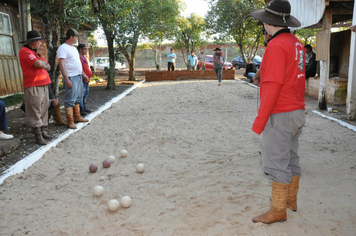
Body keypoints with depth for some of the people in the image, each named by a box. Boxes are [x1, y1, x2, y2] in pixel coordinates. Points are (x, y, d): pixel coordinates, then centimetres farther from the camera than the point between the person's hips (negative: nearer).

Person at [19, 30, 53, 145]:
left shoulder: (35, 53, 22)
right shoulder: (25, 51, -7)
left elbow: (47, 67, 17)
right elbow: (38, 64, -19)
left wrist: (41, 64, -3)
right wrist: (44, 64, 2)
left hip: (43, 85, 9)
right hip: (33, 86, -9)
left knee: (43, 109, 10)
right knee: (35, 111, -7)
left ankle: (41, 131, 18)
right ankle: (38, 135, -5)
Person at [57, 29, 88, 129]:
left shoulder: (74, 48, 17)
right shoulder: (63, 48, -11)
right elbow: (61, 64, -18)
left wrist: (83, 74, 21)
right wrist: (66, 79, -24)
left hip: (78, 76, 9)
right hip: (70, 77, -9)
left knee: (78, 98, 15)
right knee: (70, 100, -5)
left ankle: (77, 117, 26)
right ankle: (70, 121, -1)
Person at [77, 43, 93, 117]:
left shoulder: (84, 57, 19)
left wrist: (90, 74, 16)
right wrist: (85, 76, -23)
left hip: (86, 80, 11)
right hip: (82, 80, -11)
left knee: (86, 94, 16)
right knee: (81, 94, -8)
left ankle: (84, 108, 26)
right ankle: (81, 110, -4)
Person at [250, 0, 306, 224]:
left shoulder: (277, 45, -17)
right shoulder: (297, 43, 11)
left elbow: (273, 86, -23)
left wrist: (260, 119, -20)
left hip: (280, 115, -9)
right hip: (297, 112, 9)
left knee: (277, 163, 0)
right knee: (291, 158, 18)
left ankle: (278, 210, 12)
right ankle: (291, 199, 34)